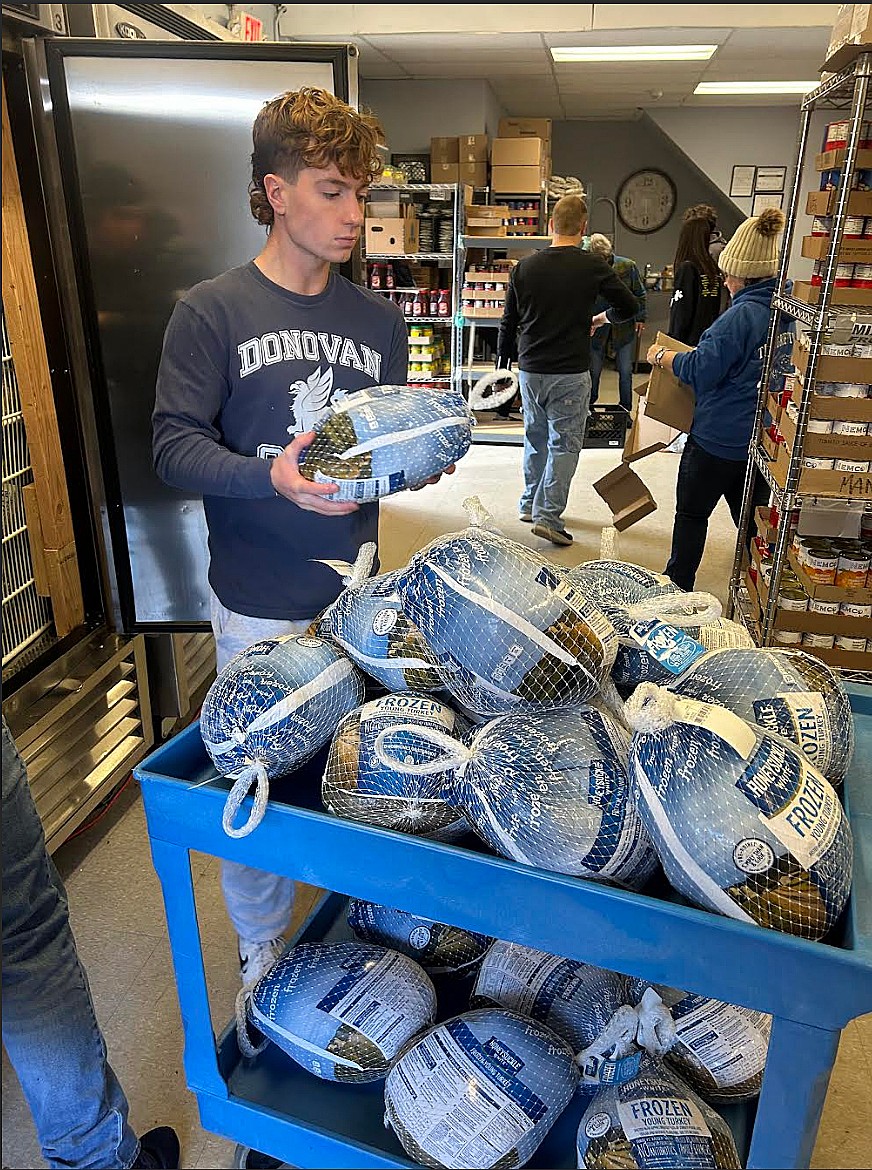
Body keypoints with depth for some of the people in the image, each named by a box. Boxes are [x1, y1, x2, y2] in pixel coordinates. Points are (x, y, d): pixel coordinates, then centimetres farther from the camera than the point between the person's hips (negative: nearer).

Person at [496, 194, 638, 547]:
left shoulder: (525, 267, 2)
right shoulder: (592, 266, -6)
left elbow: (509, 320, 8)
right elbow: (629, 306, 2)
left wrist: (503, 359, 21)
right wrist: (604, 317, 23)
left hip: (530, 370, 4)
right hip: (570, 373, -4)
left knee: (536, 437, 19)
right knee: (564, 443, 2)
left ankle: (530, 504, 29)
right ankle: (547, 515, -4)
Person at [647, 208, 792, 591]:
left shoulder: (741, 316, -21)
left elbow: (699, 371, -19)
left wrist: (661, 356, -3)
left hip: (718, 439, -7)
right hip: (763, 439, 7)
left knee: (692, 513, 9)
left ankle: (678, 586, 21)